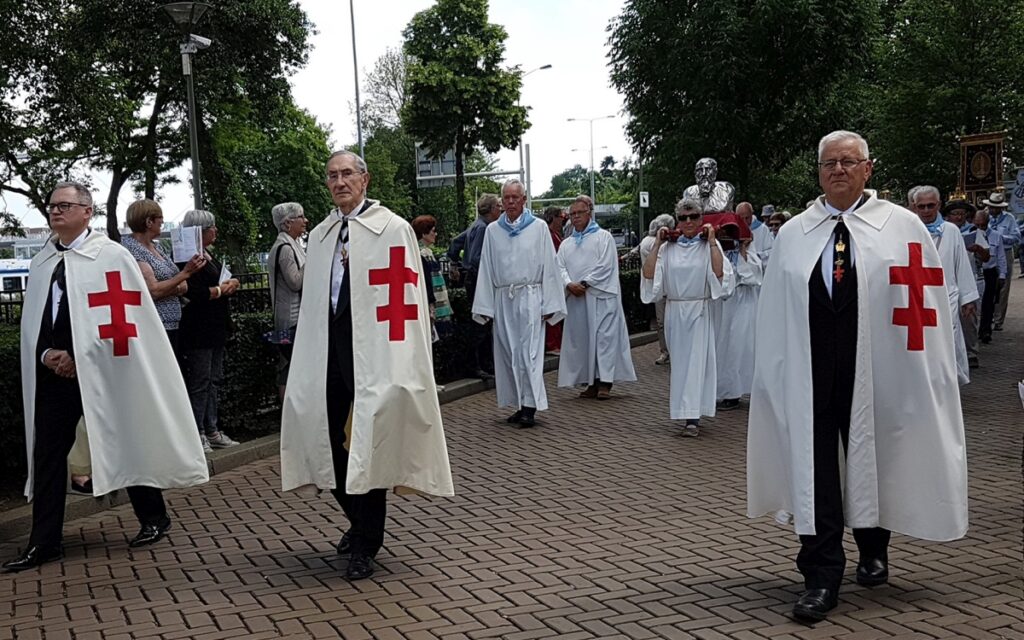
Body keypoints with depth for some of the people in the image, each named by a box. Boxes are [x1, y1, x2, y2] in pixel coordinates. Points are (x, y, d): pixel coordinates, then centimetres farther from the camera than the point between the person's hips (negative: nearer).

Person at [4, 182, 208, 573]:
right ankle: (44, 542, 12)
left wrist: (79, 358, -11)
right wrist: (46, 354, -6)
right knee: (46, 453, 3)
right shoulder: (42, 262, 11)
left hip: (100, 371, -5)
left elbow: (125, 317, -9)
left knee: (126, 446, 6)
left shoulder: (111, 255, -5)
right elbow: (33, 319, 14)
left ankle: (153, 519, 24)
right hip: (53, 370, 5)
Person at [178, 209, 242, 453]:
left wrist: (228, 284, 4)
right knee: (199, 381, -5)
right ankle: (197, 434, 2)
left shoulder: (207, 254, 15)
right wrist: (220, 289, -10)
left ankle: (212, 431, 19)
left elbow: (217, 281, 27)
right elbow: (191, 293, -24)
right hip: (198, 330, -10)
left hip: (215, 328, 10)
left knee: (214, 380, 12)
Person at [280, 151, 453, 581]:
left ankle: (365, 546, 13)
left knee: (368, 446, 0)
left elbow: (404, 297, -9)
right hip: (328, 348, 6)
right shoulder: (319, 236, 13)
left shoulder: (392, 229, -5)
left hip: (373, 351, -5)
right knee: (332, 443, 10)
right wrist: (308, 362, 11)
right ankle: (359, 522, 35)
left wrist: (396, 367, -14)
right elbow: (312, 303, 15)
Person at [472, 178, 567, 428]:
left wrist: (549, 304, -5)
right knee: (508, 353, 5)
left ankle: (531, 406, -5)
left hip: (530, 298, -3)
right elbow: (486, 269, 9)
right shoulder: (493, 230, 10)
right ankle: (521, 405, 13)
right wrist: (484, 306, 3)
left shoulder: (539, 228, 3)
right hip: (503, 300, 3)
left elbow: (549, 267, 1)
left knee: (529, 352, -7)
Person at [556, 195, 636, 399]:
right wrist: (569, 284, -11)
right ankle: (592, 382, 8)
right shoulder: (566, 244, 20)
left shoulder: (603, 237, 5)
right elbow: (560, 267, 9)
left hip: (600, 296, -5)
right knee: (581, 339, 3)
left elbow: (605, 266, -6)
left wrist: (585, 283, -12)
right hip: (576, 299, 5)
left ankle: (605, 382, -11)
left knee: (604, 336, -10)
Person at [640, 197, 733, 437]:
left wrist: (711, 241, -14)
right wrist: (657, 244, -5)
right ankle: (682, 410, 25)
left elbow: (719, 274, -17)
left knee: (696, 360, -8)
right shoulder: (668, 247, 6)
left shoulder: (710, 245, 0)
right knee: (679, 361, 11)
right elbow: (648, 275, -4)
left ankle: (693, 418, -10)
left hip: (699, 311, -3)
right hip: (674, 310, 3)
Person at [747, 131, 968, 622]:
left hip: (876, 373, -1)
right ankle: (821, 578, 6)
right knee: (814, 468, -2)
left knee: (872, 461, 16)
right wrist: (773, 375, 3)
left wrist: (924, 374, -6)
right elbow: (774, 313, 7)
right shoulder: (793, 234, 7)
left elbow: (926, 301, -2)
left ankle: (873, 551, 40)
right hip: (809, 370, 1)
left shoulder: (902, 227, 1)